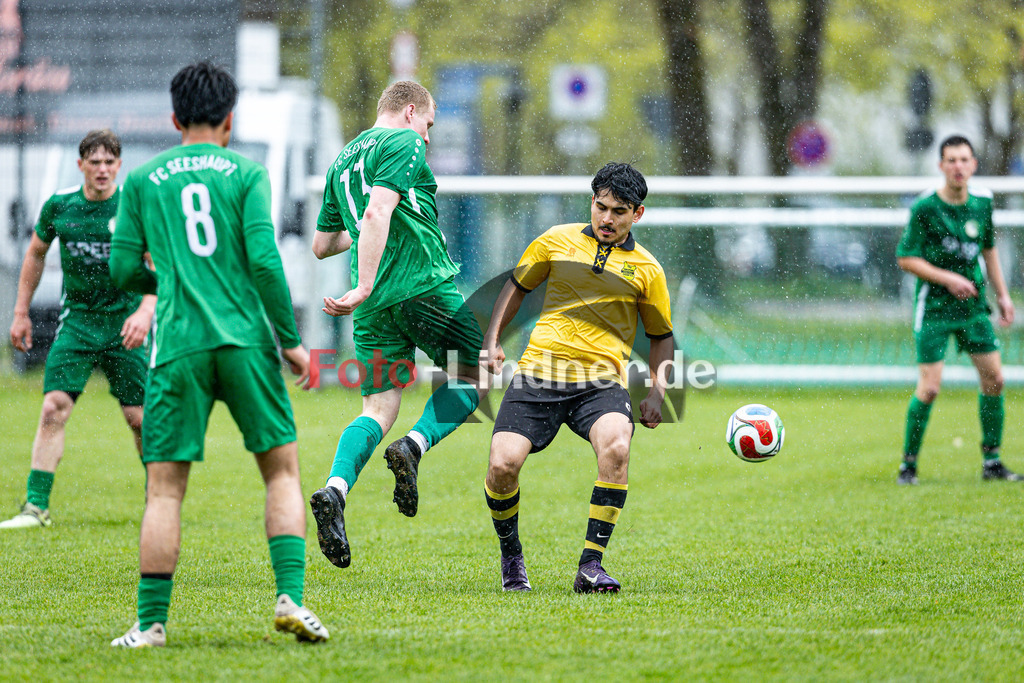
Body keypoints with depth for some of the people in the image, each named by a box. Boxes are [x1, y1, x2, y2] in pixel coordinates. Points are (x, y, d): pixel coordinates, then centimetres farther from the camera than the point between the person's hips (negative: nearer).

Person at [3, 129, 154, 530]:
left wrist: (145, 312, -28)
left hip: (123, 323, -2)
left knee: (139, 418, -2)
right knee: (54, 407, -11)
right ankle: (36, 506, -9)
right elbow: (35, 255, 16)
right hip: (76, 320, 2)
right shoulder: (58, 205, 0)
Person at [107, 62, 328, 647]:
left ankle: (152, 621, 0)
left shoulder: (142, 180, 9)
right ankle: (291, 596, -5)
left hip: (178, 346, 1)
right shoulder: (246, 172, 4)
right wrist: (291, 339, 0)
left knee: (165, 488, 3)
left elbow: (123, 270, 8)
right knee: (283, 471, 8)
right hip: (246, 339, -1)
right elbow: (264, 259, -6)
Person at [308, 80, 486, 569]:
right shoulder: (404, 144, -3)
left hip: (376, 306, 7)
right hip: (423, 286, -7)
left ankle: (335, 491, -19)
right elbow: (377, 213, -18)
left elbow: (321, 245, 26)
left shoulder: (343, 159, 21)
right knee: (474, 376, 12)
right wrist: (365, 287, -22)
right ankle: (415, 445, -12)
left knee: (378, 409, 6)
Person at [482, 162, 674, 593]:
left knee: (616, 446, -33)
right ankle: (510, 557, 13)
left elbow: (661, 336, 19)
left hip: (601, 380, -1)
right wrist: (492, 339, 12)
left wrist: (656, 394, 6)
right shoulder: (557, 241, 11)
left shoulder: (646, 270, 10)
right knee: (502, 464, -17)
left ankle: (591, 566, -25)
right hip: (539, 370, 1)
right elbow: (516, 286, 24)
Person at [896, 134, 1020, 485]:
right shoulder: (925, 208, -13)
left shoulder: (983, 202, 3)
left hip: (972, 304, 5)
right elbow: (906, 258, -10)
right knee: (929, 388, -10)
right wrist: (948, 279, -17)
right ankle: (908, 464, 4)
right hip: (934, 307, -5)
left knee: (994, 378, 3)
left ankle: (992, 462, 14)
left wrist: (1002, 294, 15)